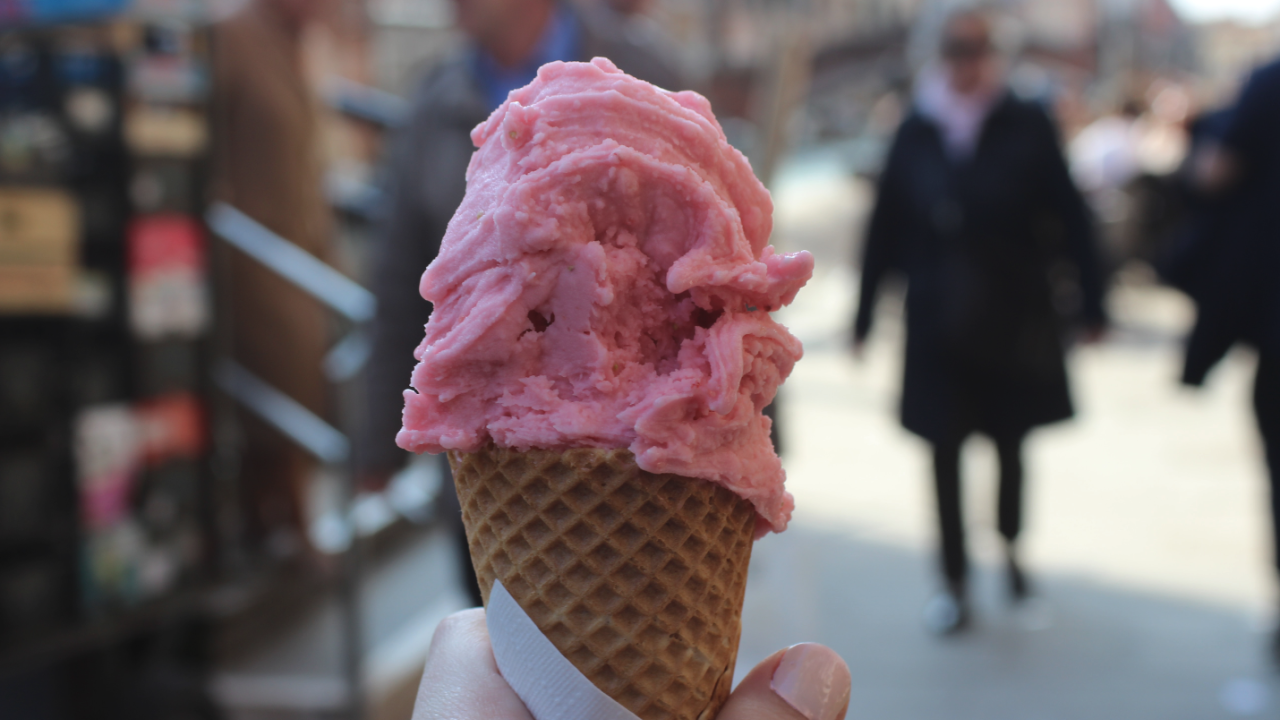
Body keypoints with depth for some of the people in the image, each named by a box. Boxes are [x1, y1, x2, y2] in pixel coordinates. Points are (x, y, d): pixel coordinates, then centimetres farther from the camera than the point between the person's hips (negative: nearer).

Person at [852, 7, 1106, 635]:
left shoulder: (1027, 127, -4)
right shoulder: (916, 132, 0)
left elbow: (1069, 218, -2)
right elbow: (885, 228, 3)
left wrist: (1091, 303, -4)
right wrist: (864, 316, 4)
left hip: (1013, 317, 0)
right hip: (939, 323, 1)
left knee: (1009, 441, 13)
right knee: (945, 453, 3)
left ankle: (1011, 548, 40)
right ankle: (955, 583, 16)